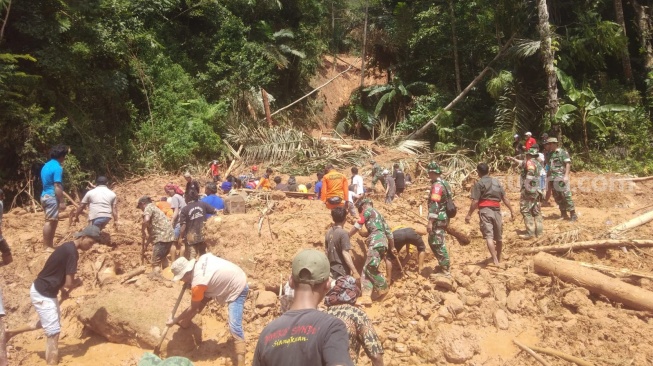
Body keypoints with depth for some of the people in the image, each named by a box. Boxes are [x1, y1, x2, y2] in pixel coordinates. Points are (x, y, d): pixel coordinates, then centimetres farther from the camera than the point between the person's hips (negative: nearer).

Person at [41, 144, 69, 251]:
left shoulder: (46, 165, 15)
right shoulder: (57, 167, -15)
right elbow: (57, 186, -19)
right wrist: (62, 201, -17)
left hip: (45, 195, 10)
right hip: (52, 197, -10)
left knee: (54, 220, 15)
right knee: (50, 221, -6)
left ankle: (50, 244, 21)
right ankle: (46, 246, -3)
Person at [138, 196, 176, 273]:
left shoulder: (148, 207, 0)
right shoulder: (154, 208, 27)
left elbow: (146, 220, -23)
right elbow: (153, 230, 27)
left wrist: (142, 231, -7)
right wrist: (146, 242, 25)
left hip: (162, 237, -10)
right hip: (170, 236, 10)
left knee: (156, 263, -7)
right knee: (163, 257, 30)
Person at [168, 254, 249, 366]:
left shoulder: (197, 283, -29)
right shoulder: (202, 258, -12)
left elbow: (193, 308, -13)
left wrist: (175, 320, 1)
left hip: (237, 289, -9)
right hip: (236, 276, 9)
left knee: (234, 327, -18)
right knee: (200, 299, 17)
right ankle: (184, 322, 40)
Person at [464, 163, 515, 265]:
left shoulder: (478, 183, -4)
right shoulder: (497, 182, 13)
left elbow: (475, 201, -11)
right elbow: (505, 198, 9)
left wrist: (469, 214, -7)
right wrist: (511, 211, 15)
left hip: (485, 210, -5)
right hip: (497, 210, 5)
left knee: (489, 236, -10)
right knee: (499, 237, 17)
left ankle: (495, 260, -23)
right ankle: (499, 258, 34)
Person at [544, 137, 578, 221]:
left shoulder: (562, 152, -5)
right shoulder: (550, 154, 16)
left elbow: (568, 164, -11)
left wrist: (566, 176, -17)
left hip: (561, 178, -7)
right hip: (552, 179, 7)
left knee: (566, 196, -8)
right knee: (557, 197, 8)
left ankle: (573, 214, -2)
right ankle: (563, 214, 16)